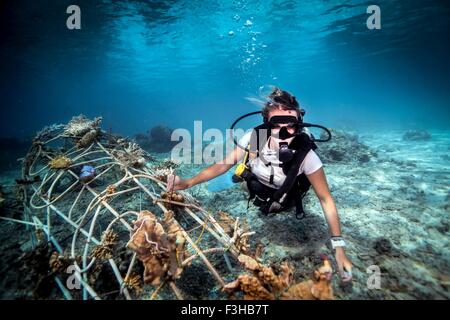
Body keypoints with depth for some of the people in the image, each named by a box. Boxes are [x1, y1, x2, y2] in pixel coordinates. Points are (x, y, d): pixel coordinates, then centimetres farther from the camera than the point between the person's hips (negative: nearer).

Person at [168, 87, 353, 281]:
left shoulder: (306, 156, -40)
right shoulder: (254, 138, -35)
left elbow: (326, 200, -32)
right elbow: (224, 164, -24)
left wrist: (339, 247, -36)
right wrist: (188, 183, -32)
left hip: (283, 204, -1)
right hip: (255, 191, 2)